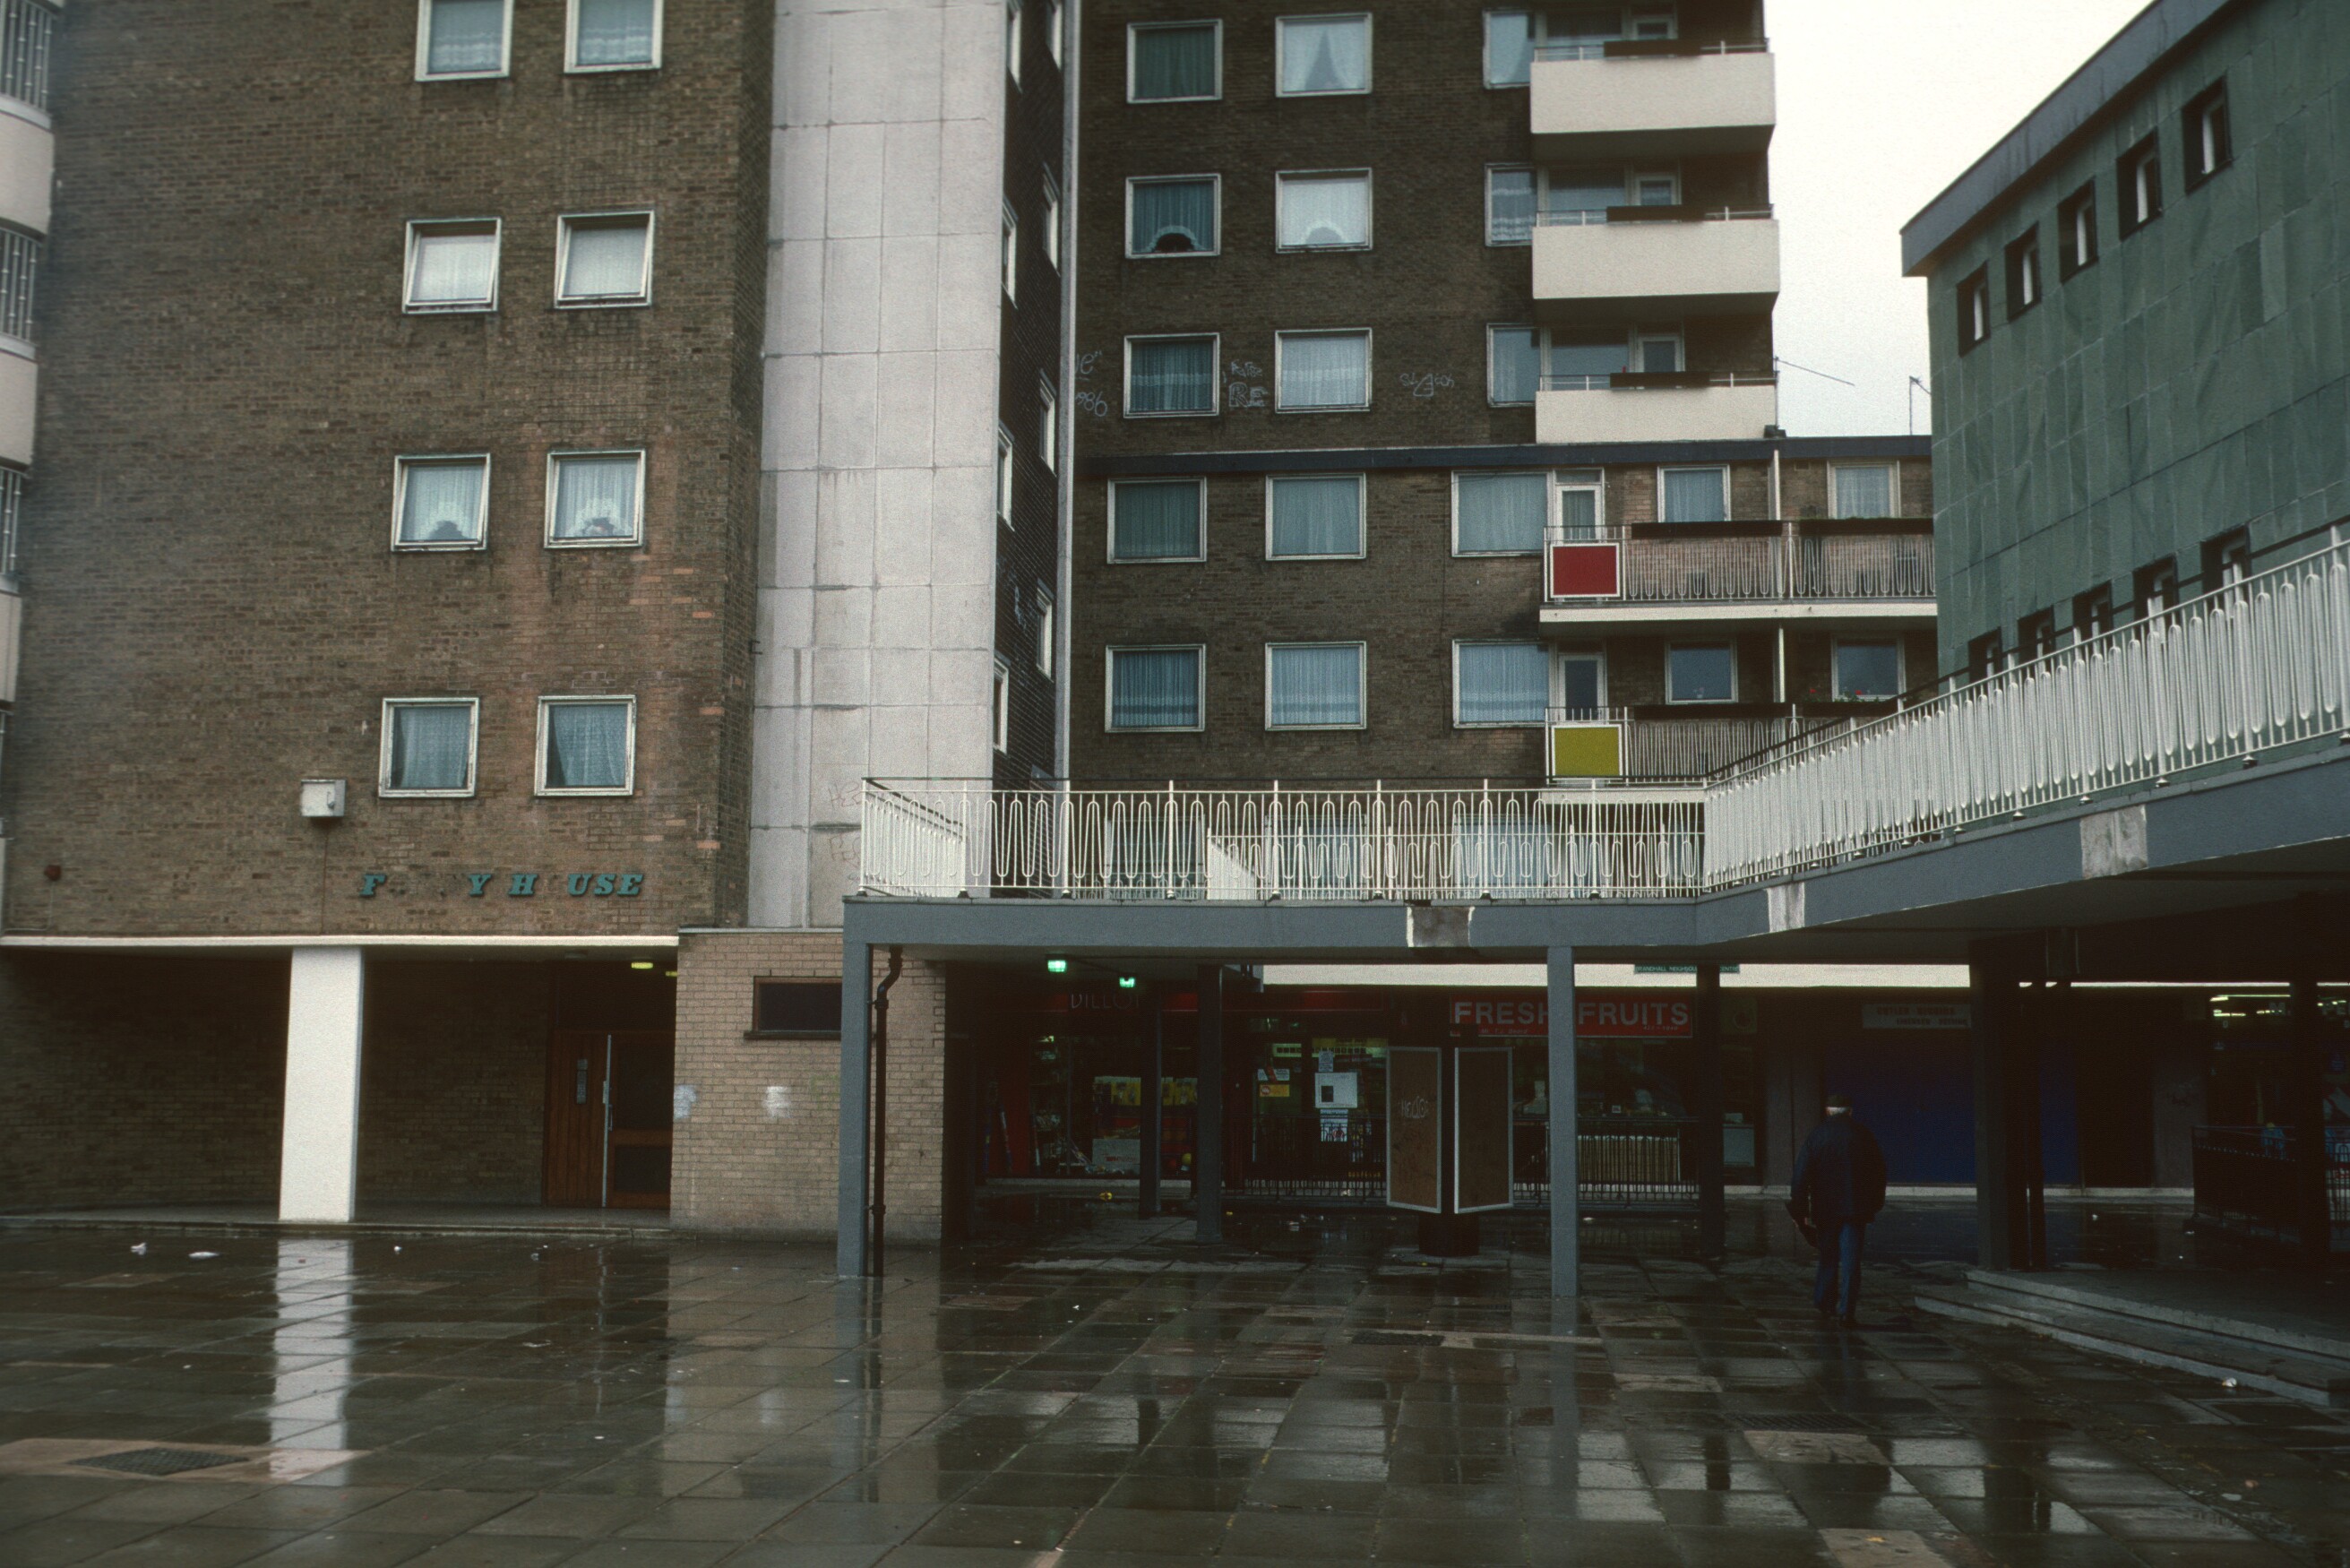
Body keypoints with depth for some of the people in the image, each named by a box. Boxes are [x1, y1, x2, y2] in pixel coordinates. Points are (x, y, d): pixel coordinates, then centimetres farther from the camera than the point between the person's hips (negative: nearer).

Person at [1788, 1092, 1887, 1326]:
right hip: (1855, 1208, -1)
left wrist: (1799, 1210, -1)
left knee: (1828, 1256, 16)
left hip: (1825, 1208, 1)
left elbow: (1802, 1175, -5)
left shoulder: (1816, 1135, -3)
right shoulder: (1863, 1135, 0)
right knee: (1850, 1259, 0)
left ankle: (1823, 1302, 23)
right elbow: (1878, 1172, 7)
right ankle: (1846, 1311, -6)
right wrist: (1875, 1205, 18)